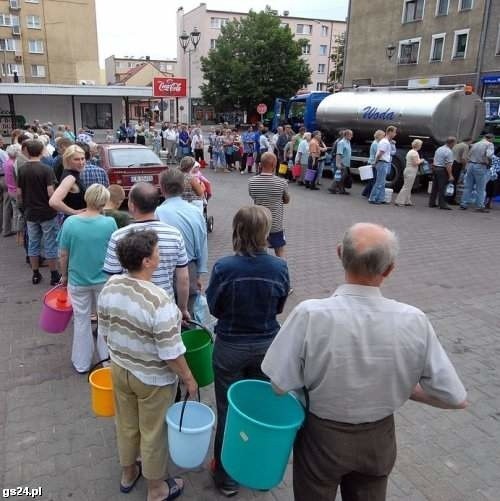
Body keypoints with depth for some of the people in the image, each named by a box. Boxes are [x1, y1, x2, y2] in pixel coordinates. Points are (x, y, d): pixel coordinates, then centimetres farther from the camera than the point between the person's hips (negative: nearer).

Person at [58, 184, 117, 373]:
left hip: (78, 280, 1)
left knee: (82, 321, 15)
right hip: (104, 279, 0)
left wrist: (64, 275, 9)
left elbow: (63, 254, -7)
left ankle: (82, 363, 28)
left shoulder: (70, 222, -14)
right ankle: (106, 357, 30)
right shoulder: (110, 223, -16)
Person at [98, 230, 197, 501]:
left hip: (119, 369, 6)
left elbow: (104, 330, 2)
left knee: (126, 424, 26)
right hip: (153, 379, -6)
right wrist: (188, 378, -10)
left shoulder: (110, 286, -12)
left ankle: (128, 473, 51)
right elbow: (171, 353, -25)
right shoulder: (158, 300, -33)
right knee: (153, 432, 16)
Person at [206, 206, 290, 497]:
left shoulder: (224, 267, -22)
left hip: (230, 347, -2)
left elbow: (214, 308, -7)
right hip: (267, 345, 2)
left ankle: (227, 477, 31)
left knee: (228, 410, 15)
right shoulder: (280, 267, -15)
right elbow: (279, 308, 0)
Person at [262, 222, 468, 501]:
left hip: (322, 436, -1)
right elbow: (455, 399, -13)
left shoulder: (311, 314, -29)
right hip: (379, 439, 2)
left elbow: (280, 384, -20)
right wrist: (403, 387, 3)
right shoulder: (414, 321, -21)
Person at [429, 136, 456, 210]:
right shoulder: (449, 152, -15)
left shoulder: (439, 149, 11)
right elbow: (448, 165, -20)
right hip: (442, 170, -8)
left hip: (435, 168, 8)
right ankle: (442, 204, -1)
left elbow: (434, 161, 17)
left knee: (435, 187, 12)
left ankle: (431, 203, 17)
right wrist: (450, 175, -18)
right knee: (442, 188, -4)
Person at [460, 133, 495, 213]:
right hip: (481, 167, -6)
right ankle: (480, 206, 2)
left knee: (468, 186, 9)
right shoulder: (489, 144, -3)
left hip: (470, 165, 6)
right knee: (480, 188, 0)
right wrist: (488, 163, -2)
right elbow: (489, 155, -17)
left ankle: (463, 204, 11)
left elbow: (469, 155, 14)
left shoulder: (474, 144, 16)